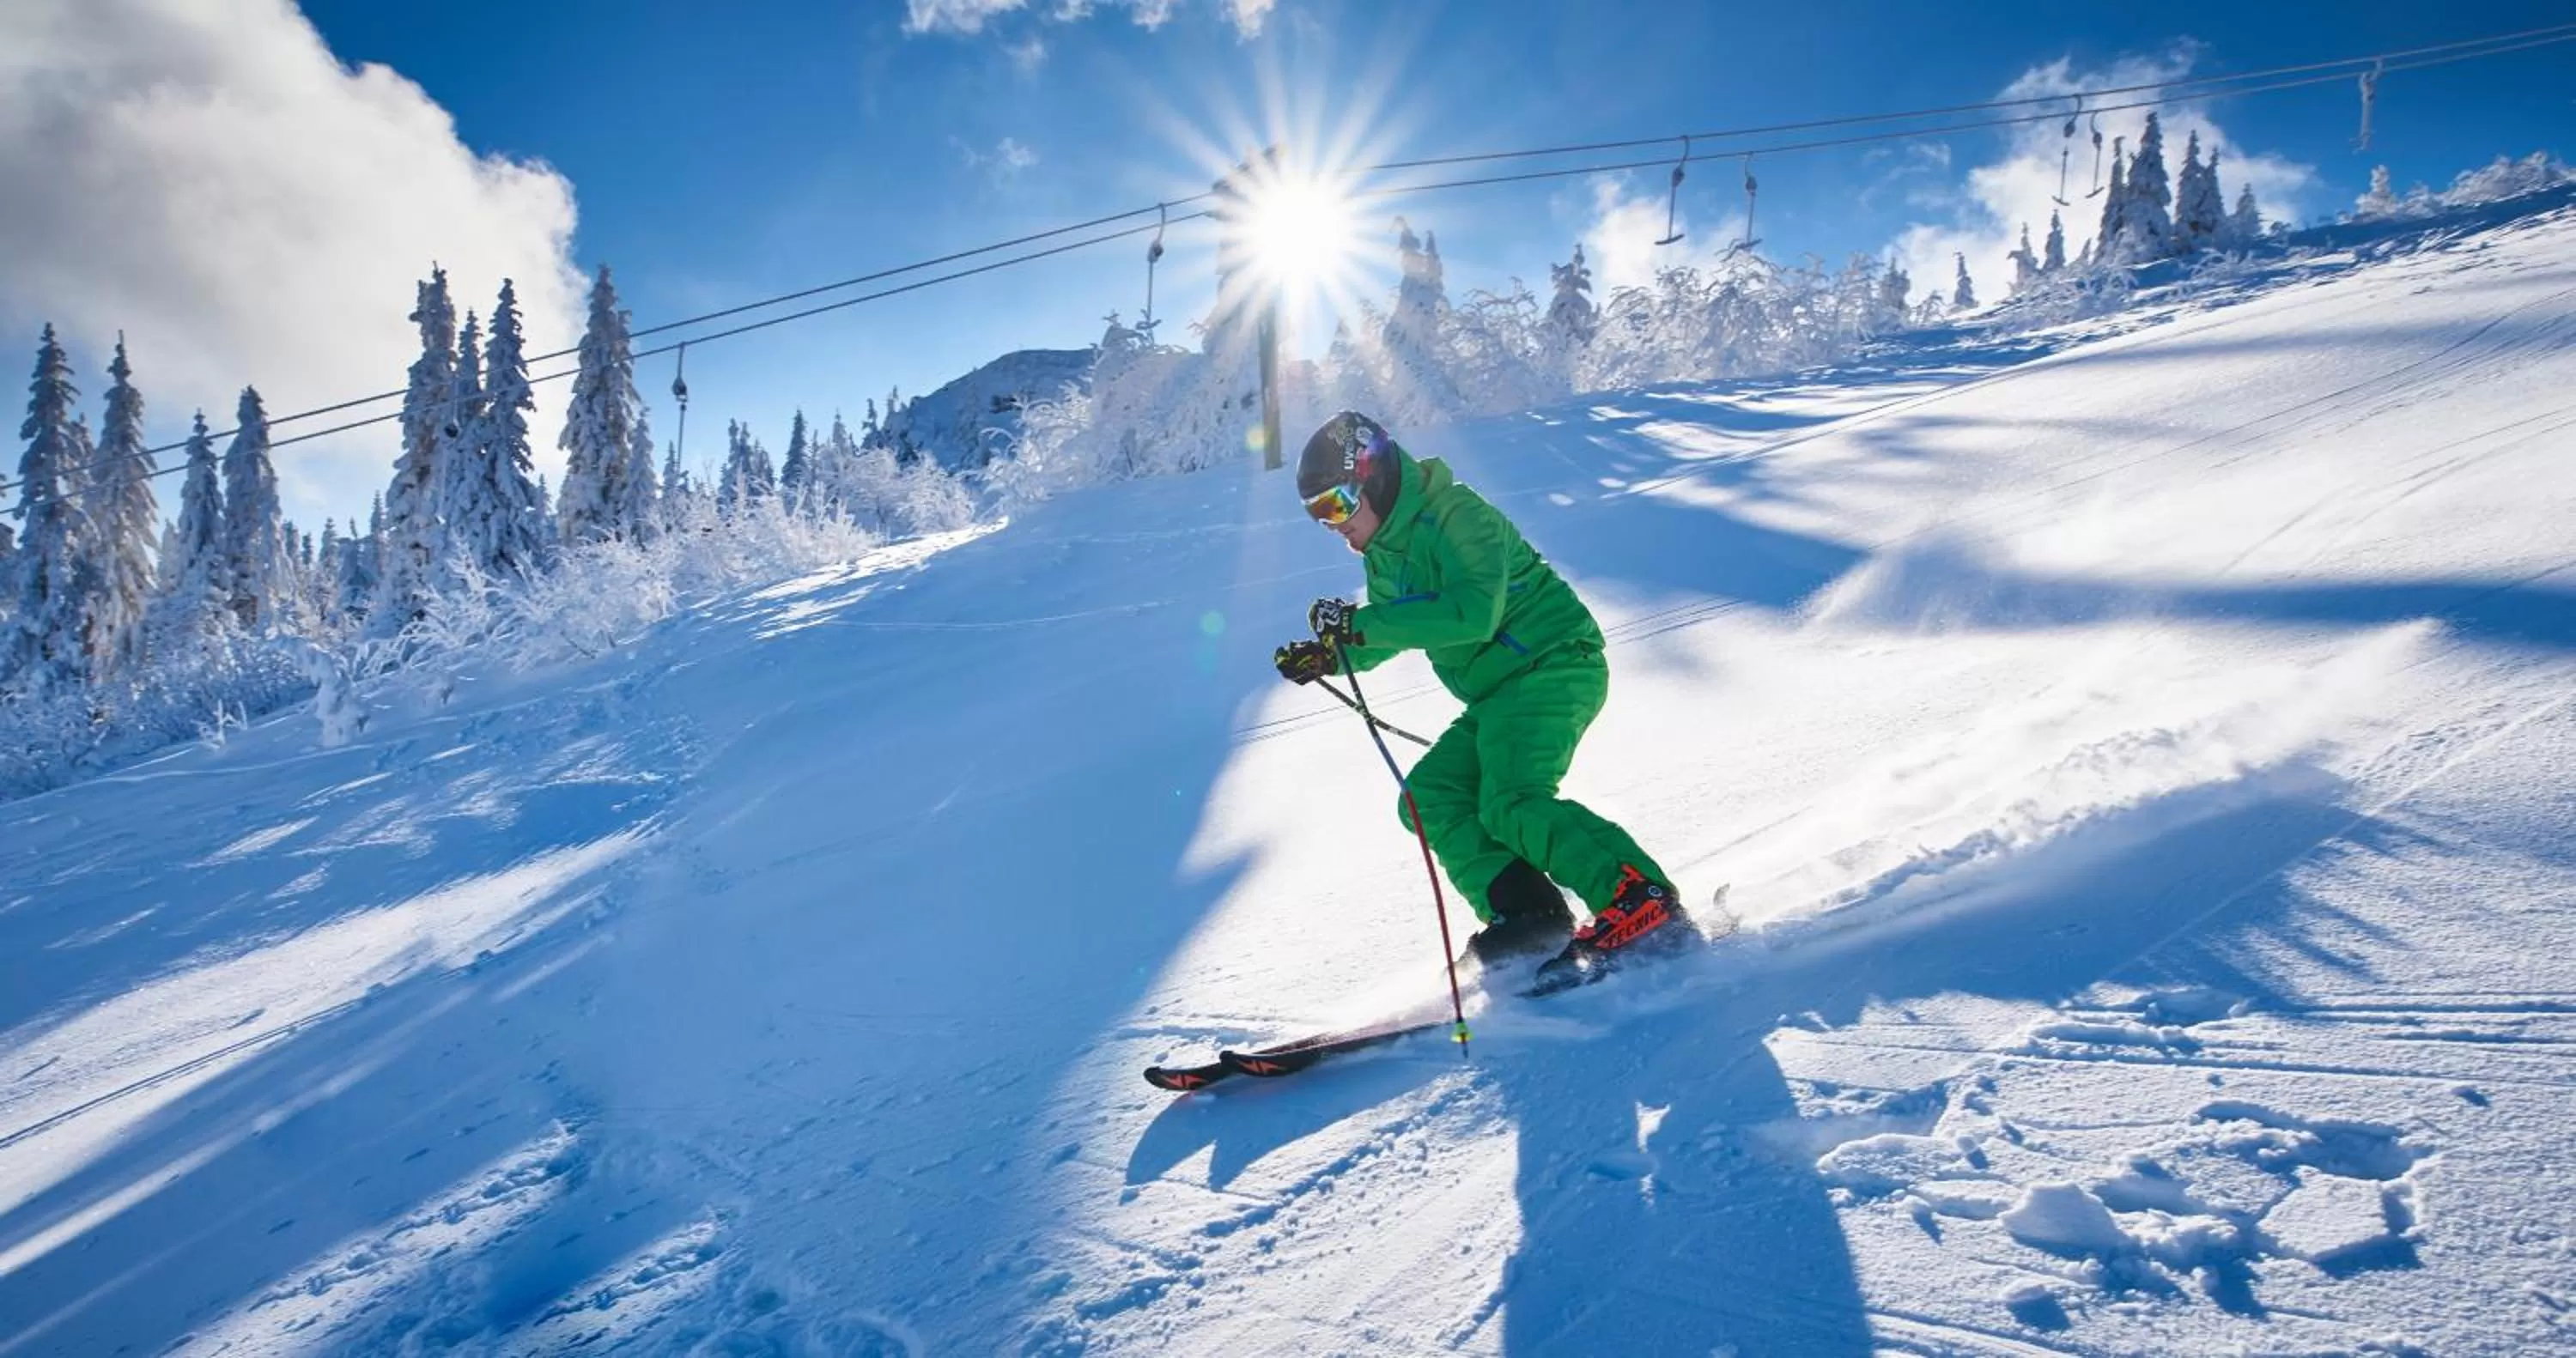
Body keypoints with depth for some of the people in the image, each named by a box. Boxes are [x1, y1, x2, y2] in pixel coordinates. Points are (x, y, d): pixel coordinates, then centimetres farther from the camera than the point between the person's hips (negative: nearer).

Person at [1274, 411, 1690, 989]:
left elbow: (1473, 614, -31)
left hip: (1554, 665, -10)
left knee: (1512, 804, -25)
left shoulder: (1456, 515, -17)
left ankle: (1642, 902, -22)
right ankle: (1525, 914, -6)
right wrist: (1329, 656, 4)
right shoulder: (1386, 550, 11)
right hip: (1497, 694, 10)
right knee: (1429, 797, -2)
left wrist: (1361, 625, -30)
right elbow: (1390, 632, 24)